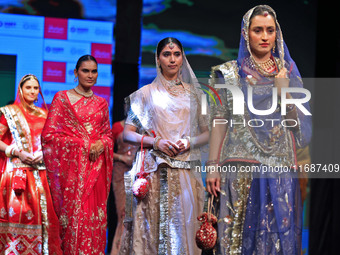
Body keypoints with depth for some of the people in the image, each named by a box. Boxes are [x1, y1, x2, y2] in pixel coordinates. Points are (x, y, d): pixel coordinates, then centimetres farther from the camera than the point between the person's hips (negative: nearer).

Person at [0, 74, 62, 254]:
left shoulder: (43, 114, 16)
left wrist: (42, 154, -2)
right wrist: (17, 152, -12)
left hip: (39, 170, 4)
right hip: (16, 170, -4)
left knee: (40, 210, -2)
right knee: (15, 211, -11)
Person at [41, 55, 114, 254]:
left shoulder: (101, 103, 16)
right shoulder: (62, 98, 4)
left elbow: (108, 134, 19)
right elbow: (49, 134, -2)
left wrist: (101, 144, -6)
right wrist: (83, 144, -9)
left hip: (95, 167, 3)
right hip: (71, 166, -3)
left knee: (94, 215, -2)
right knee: (74, 214, -8)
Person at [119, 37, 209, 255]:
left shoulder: (193, 93, 13)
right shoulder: (146, 93, 9)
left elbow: (207, 133, 13)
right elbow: (128, 133, 6)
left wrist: (189, 142, -7)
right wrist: (155, 142, -10)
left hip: (185, 171, 1)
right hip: (154, 170, -1)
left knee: (183, 225, -5)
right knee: (150, 227, -6)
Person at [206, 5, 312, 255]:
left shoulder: (287, 72, 11)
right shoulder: (230, 73, 6)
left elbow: (298, 122, 8)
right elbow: (220, 120, 3)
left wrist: (284, 92, -8)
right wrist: (213, 166, -4)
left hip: (280, 166, 2)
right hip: (241, 166, -1)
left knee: (280, 231, 0)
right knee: (240, 232, -2)